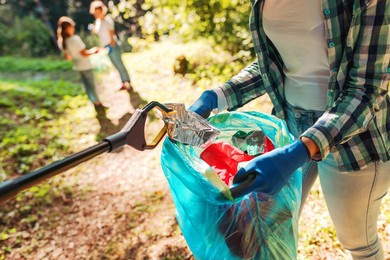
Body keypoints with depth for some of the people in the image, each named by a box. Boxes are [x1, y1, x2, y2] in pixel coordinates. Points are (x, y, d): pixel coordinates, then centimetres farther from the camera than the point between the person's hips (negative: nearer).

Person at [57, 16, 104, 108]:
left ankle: (95, 102, 27)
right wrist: (93, 51, -6)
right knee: (91, 84, 7)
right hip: (85, 65, -7)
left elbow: (67, 57, 7)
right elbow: (84, 54, -22)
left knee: (86, 85, 17)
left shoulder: (62, 42, -1)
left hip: (78, 66, 7)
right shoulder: (75, 39, -23)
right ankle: (97, 102, 18)